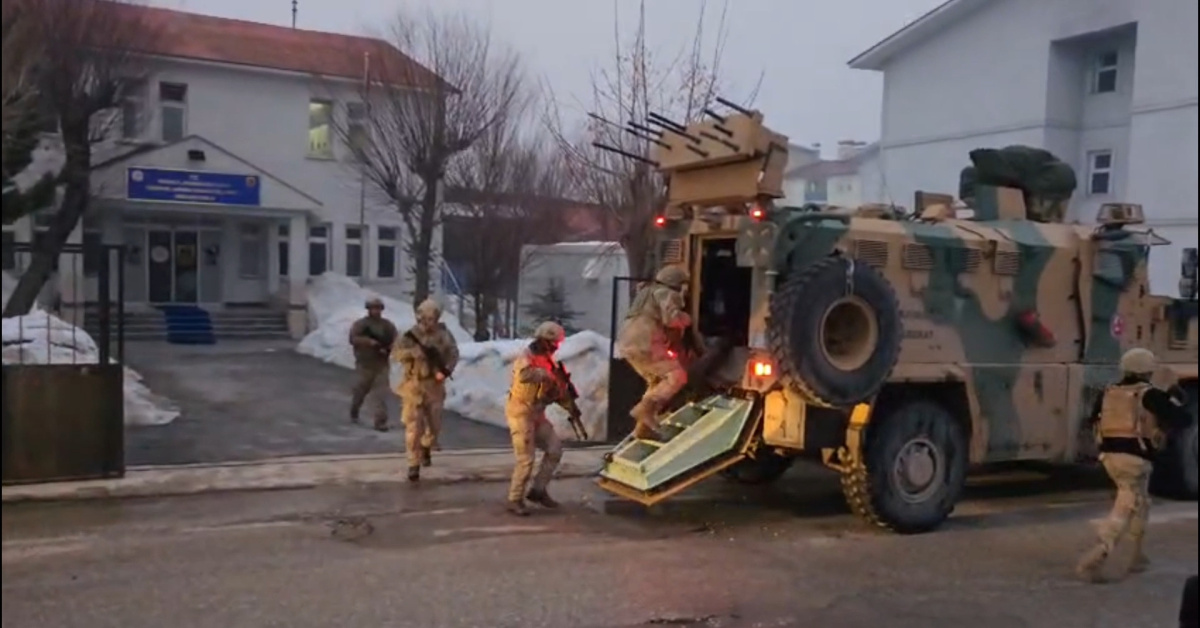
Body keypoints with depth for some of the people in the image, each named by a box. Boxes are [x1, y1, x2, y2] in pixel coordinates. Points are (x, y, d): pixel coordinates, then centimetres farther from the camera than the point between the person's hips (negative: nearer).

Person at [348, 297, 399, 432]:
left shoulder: (388, 325, 7)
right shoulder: (360, 324, -1)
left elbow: (396, 341, 2)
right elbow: (353, 339, -15)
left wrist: (387, 349, -17)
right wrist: (369, 342, -27)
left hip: (381, 365, 1)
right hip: (364, 364, -1)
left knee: (380, 392, -8)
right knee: (360, 391, 13)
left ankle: (380, 420, -10)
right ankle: (354, 413, 39)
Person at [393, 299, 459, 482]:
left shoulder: (444, 335, 0)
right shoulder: (411, 335, -6)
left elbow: (453, 354, 2)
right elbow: (397, 352, -12)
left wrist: (446, 371, -14)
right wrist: (415, 351, -28)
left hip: (435, 384, 3)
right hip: (414, 384, -3)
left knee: (434, 422, 14)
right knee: (414, 425, -5)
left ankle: (426, 448, 44)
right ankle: (414, 463, -1)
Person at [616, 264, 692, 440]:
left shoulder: (648, 290, 28)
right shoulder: (666, 293, -2)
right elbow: (672, 318, -18)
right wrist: (687, 319, 2)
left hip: (628, 342, 10)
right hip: (644, 343, -10)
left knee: (657, 381, 20)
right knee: (677, 376, -8)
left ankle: (643, 428, 18)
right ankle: (644, 408, -18)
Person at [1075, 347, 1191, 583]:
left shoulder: (1108, 393, 11)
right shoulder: (1150, 395, -5)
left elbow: (1093, 420, 22)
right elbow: (1182, 419, -6)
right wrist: (1173, 401, 13)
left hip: (1110, 456, 7)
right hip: (1135, 459, -6)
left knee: (1141, 503, 26)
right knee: (1123, 511, -7)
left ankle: (1138, 557, 31)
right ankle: (1093, 560, -20)